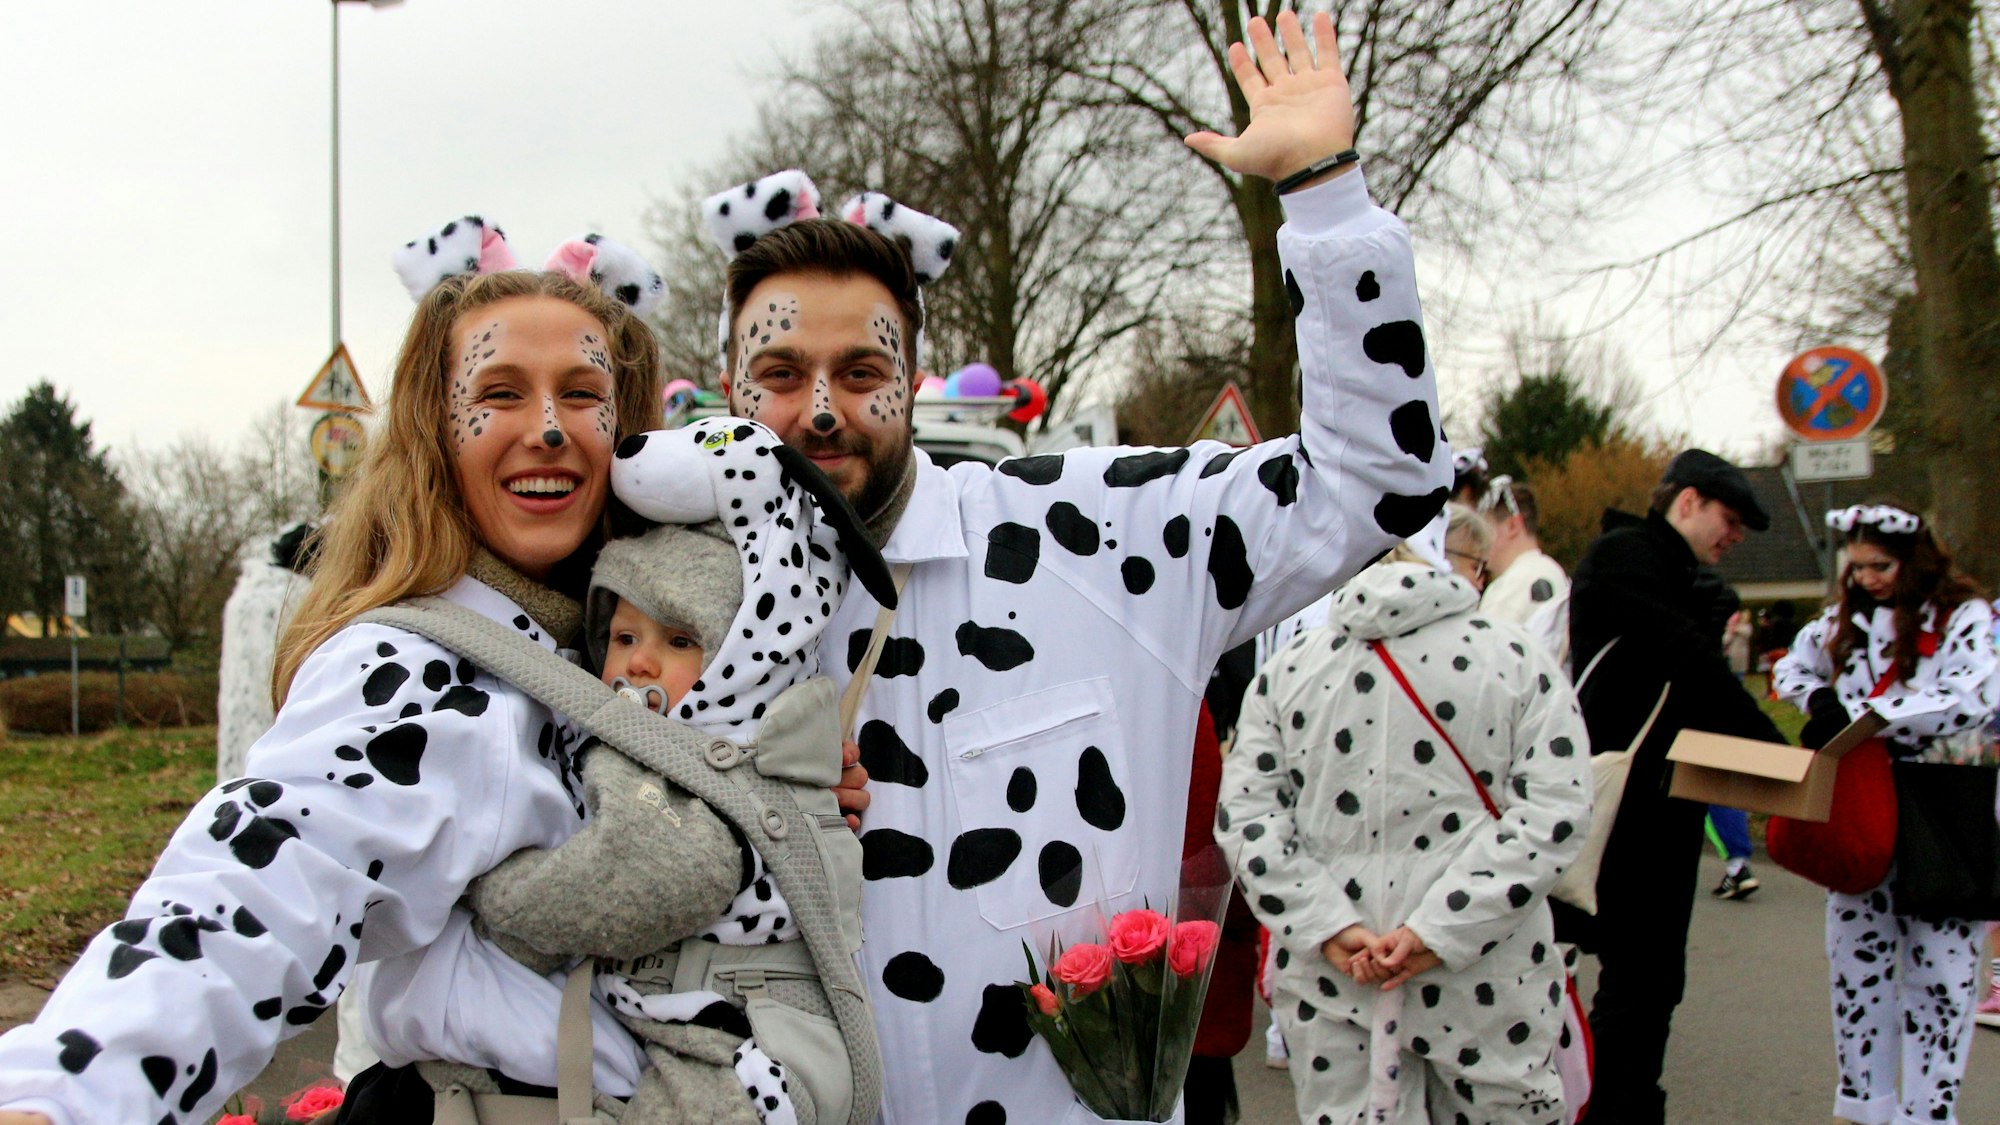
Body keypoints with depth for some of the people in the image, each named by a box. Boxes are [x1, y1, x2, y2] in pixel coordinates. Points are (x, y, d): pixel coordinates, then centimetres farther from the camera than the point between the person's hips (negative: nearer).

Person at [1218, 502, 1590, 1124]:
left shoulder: (1292, 662, 5)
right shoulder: (1516, 657, -1)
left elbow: (1245, 814, -2)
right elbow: (1553, 811, -11)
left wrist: (1326, 927, -7)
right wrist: (1441, 929, -15)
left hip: (1324, 978, 2)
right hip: (1486, 980, -2)